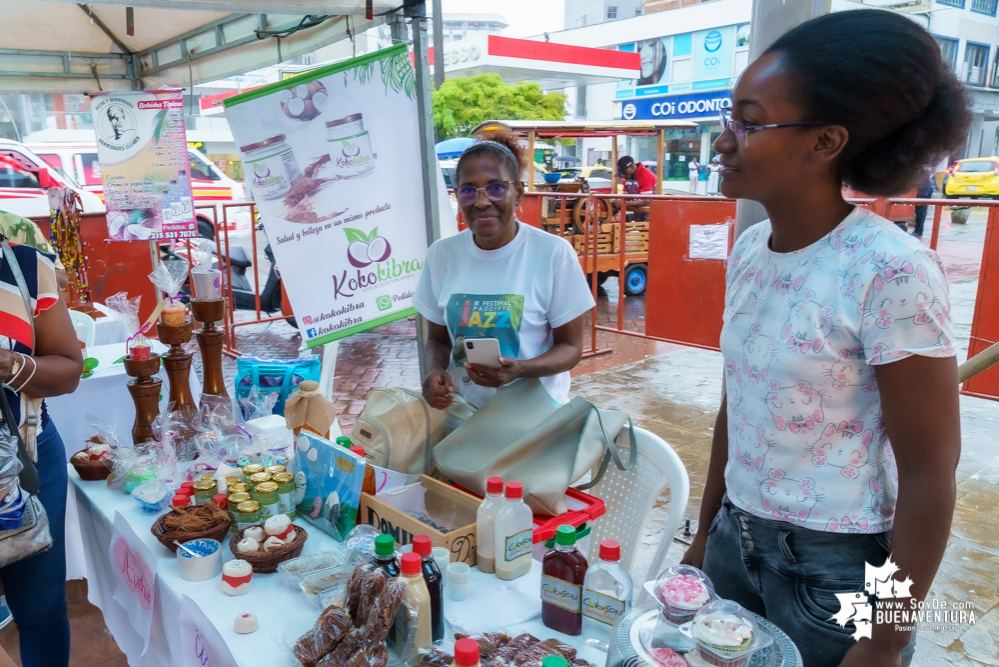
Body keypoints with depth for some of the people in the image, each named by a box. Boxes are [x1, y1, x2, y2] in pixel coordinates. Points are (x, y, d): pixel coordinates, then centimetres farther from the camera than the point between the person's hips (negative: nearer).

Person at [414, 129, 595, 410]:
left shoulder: (554, 253, -8)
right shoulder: (441, 254, 2)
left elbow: (570, 346, -3)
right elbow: (438, 337, 12)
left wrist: (520, 369, -21)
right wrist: (435, 371, -10)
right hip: (463, 409, 3)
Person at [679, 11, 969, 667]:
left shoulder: (889, 271, -21)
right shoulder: (750, 249, -2)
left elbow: (930, 476, -16)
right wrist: (705, 537, 14)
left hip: (836, 566, -6)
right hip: (737, 539, 6)